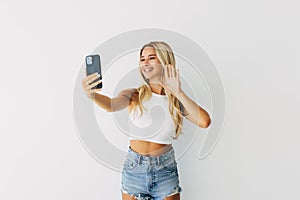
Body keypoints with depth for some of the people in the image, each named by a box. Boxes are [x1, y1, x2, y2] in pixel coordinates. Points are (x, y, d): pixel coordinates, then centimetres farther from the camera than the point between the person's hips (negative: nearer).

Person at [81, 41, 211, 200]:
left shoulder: (177, 100, -3)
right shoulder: (134, 95, -5)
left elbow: (204, 122, -18)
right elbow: (111, 105, -26)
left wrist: (178, 92, -19)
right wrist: (92, 95, -46)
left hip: (165, 170, 0)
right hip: (134, 168, 0)